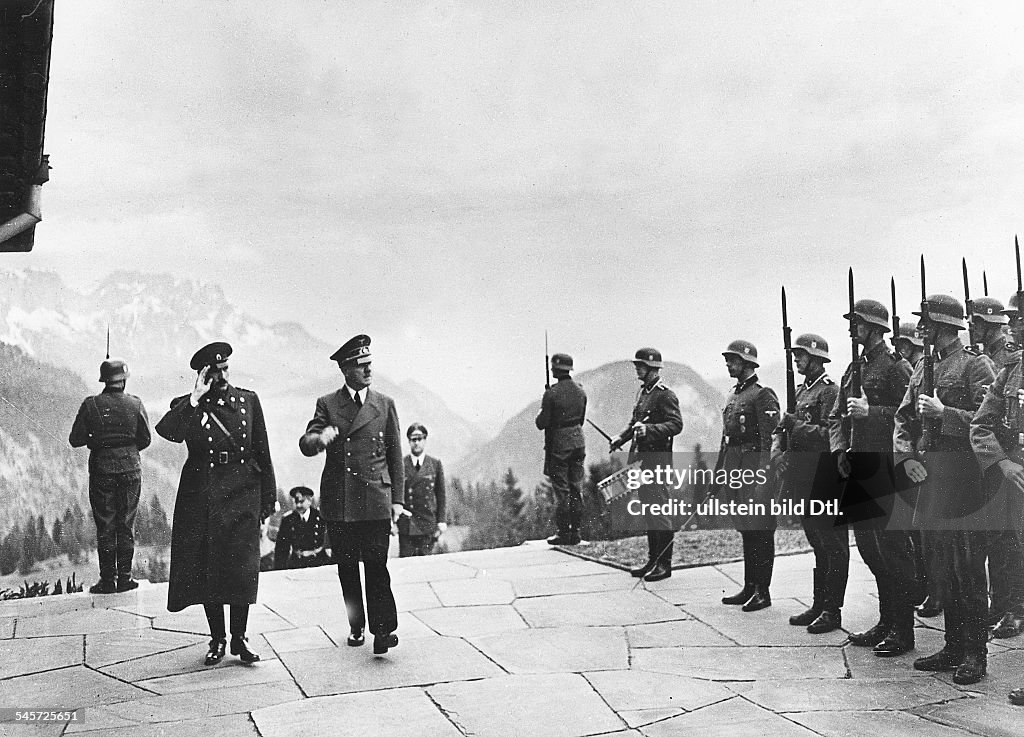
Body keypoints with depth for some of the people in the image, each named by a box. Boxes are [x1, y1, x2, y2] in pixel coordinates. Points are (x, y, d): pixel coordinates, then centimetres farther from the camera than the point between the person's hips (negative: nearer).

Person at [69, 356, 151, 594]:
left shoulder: (91, 405, -5)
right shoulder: (135, 404, -4)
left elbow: (75, 439, -3)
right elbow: (146, 439, 0)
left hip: (101, 469, 0)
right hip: (130, 468, 1)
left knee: (105, 525, 6)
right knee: (126, 525, 8)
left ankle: (108, 579, 7)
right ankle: (124, 577, 10)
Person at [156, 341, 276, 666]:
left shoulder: (248, 400, 7)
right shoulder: (186, 406, 3)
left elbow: (262, 451, 7)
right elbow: (167, 432, -21)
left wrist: (268, 496, 3)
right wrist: (195, 398, -19)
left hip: (242, 493, 1)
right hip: (201, 496, 0)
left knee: (242, 569, -2)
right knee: (205, 569, 4)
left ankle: (239, 638, 12)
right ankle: (217, 640, 18)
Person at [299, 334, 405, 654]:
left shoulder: (385, 404, 8)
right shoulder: (327, 404, 7)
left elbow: (395, 456, 10)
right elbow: (305, 445, -4)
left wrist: (397, 499, 5)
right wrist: (318, 439, -28)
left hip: (375, 499, -1)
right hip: (338, 501, 1)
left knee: (376, 565, -9)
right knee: (346, 566, 8)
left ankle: (383, 628, -7)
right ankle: (356, 626, 21)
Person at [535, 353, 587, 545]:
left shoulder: (552, 394, -16)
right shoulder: (580, 391, 4)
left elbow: (542, 423, -13)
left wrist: (540, 415, 8)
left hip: (558, 444, -6)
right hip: (578, 441, 6)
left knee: (561, 490, 0)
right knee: (576, 488, 10)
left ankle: (564, 533, 4)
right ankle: (575, 531, 15)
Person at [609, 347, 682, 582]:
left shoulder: (665, 395, -12)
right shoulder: (643, 392, 15)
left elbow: (676, 424, -20)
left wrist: (649, 429, -31)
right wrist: (621, 438, 9)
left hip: (658, 459, -9)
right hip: (641, 459, 9)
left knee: (660, 510, -4)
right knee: (647, 511, 14)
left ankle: (664, 564, 3)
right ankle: (653, 560, 22)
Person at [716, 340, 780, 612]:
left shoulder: (763, 395, -10)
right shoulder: (734, 395, 17)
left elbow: (770, 439, -17)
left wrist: (763, 477, -23)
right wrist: (719, 472, 19)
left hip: (753, 466, -9)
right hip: (734, 467, 9)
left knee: (760, 532, -3)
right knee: (746, 530, 13)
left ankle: (763, 591, 3)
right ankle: (749, 588, 21)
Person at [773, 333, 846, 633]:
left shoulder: (830, 390, -10)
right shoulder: (802, 390, 17)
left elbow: (828, 434, -19)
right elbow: (788, 425, 18)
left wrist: (794, 424, -19)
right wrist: (779, 441, -1)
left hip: (824, 480, -9)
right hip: (803, 479, 9)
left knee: (833, 546, -1)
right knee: (818, 544, 15)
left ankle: (832, 611, 3)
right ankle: (819, 605, 23)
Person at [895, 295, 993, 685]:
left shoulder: (975, 364, -6)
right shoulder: (924, 367, 16)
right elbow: (903, 417, 16)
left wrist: (943, 412, -20)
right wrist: (906, 456, 2)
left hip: (964, 476, -7)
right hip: (930, 477, 7)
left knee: (968, 568, -3)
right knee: (947, 568, 13)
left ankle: (975, 654, 5)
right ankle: (954, 648, 21)